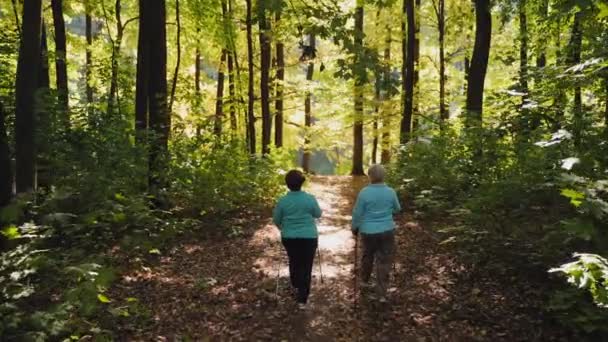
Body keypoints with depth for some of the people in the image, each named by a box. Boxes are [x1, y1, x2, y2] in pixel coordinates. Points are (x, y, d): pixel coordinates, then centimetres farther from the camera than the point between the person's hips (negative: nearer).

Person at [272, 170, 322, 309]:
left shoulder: (282, 201, -9)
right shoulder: (310, 198, -11)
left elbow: (276, 220, 2)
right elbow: (318, 214, 3)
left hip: (289, 237, 2)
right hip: (309, 237, -2)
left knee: (294, 262, 24)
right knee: (306, 266, 3)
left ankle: (296, 286, 44)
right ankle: (302, 299, 3)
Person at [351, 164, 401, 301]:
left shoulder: (364, 192, -14)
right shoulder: (390, 192, -7)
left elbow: (357, 213, -7)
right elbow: (397, 209, 9)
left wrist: (354, 227, 9)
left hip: (368, 231, 0)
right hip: (387, 231, 0)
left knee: (367, 255, 24)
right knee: (384, 261, 6)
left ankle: (364, 280, 42)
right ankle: (382, 293, 5)